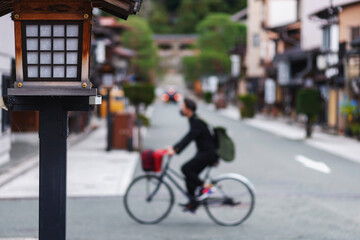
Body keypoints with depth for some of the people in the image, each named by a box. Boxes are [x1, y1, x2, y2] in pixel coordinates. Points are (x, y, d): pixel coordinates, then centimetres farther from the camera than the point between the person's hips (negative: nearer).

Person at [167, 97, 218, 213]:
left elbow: (189, 138, -29)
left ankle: (203, 189, -10)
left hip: (209, 153, -10)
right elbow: (188, 137, 22)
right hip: (203, 152, 10)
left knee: (186, 168, -21)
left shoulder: (197, 122, -19)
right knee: (189, 176, 6)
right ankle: (193, 203, 11)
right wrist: (174, 147, 16)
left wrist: (175, 150, -36)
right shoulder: (194, 121, 12)